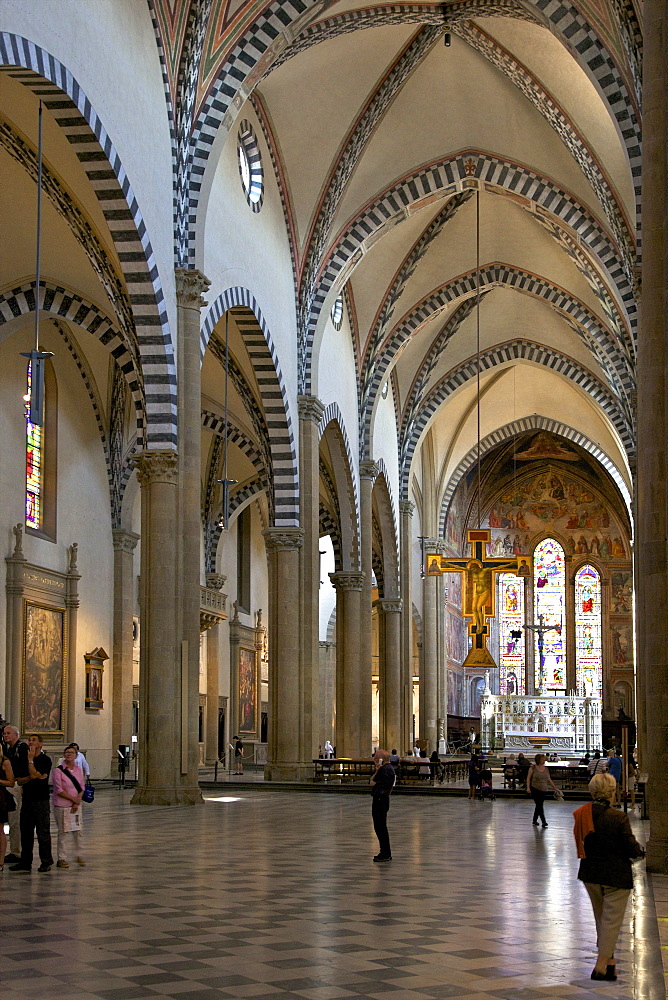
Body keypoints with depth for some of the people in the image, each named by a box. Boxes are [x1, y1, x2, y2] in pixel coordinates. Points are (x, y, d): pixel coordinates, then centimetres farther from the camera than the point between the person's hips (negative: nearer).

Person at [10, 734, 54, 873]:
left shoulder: (45, 760, -5)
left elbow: (34, 774, -18)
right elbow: (19, 781, 7)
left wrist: (30, 760, -10)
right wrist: (31, 778, -11)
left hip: (41, 800, -6)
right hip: (27, 799, 6)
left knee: (43, 832, -2)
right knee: (26, 832, 8)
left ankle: (46, 862, 5)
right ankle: (25, 863, 14)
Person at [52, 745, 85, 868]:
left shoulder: (79, 769, 7)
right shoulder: (58, 770, -8)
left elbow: (82, 787, 7)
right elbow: (59, 790, -11)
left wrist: (77, 803, -6)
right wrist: (73, 799, -11)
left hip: (76, 805, 4)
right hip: (62, 806, -4)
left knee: (78, 831, 4)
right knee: (63, 832, -1)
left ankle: (79, 855, 17)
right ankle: (62, 859, 7)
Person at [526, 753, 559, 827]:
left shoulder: (546, 769, 8)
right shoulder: (533, 768, -5)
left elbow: (549, 780, 15)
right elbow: (528, 778, -3)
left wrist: (555, 788, 13)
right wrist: (528, 787, -14)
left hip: (544, 790, 5)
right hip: (535, 790, -5)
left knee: (538, 805, 10)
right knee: (539, 805, -10)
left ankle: (534, 820, 23)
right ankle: (543, 821, -9)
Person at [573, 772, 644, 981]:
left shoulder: (581, 815, -5)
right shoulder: (619, 818, -20)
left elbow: (580, 844, 4)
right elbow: (631, 848, -15)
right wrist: (640, 852, 7)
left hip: (590, 874, 5)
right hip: (616, 876, -5)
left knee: (601, 918, 21)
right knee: (611, 919, 4)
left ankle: (608, 959, 31)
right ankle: (602, 965, 2)